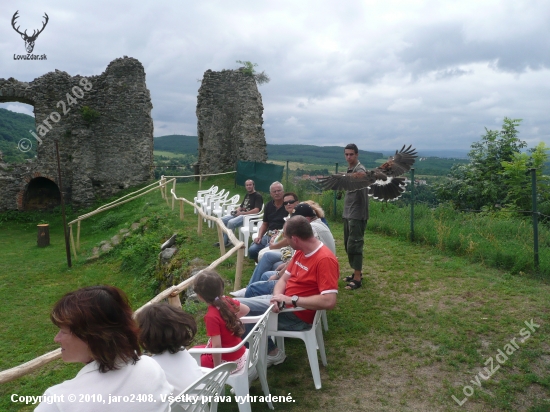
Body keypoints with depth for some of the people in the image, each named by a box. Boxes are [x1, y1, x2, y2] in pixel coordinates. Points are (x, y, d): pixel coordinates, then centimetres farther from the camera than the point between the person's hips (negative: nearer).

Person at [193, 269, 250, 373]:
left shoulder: (212, 317, -28)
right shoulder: (227, 301, -8)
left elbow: (217, 346, -27)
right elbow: (246, 309, 10)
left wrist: (217, 368, -15)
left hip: (228, 362, -7)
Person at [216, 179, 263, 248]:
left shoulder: (258, 196, -7)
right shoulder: (247, 195, 20)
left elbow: (256, 210, -19)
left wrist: (242, 213, -19)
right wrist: (236, 211, 1)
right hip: (241, 214, 9)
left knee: (231, 222, -29)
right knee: (222, 220, -5)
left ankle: (224, 242, -15)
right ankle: (224, 239, -4)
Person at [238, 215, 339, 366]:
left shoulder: (325, 259, -23)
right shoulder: (300, 252, 5)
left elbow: (329, 301, -30)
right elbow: (284, 279, 9)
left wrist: (292, 300, -25)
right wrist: (277, 297, -13)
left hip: (297, 314, -9)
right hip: (284, 302, 9)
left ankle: (271, 353, 5)